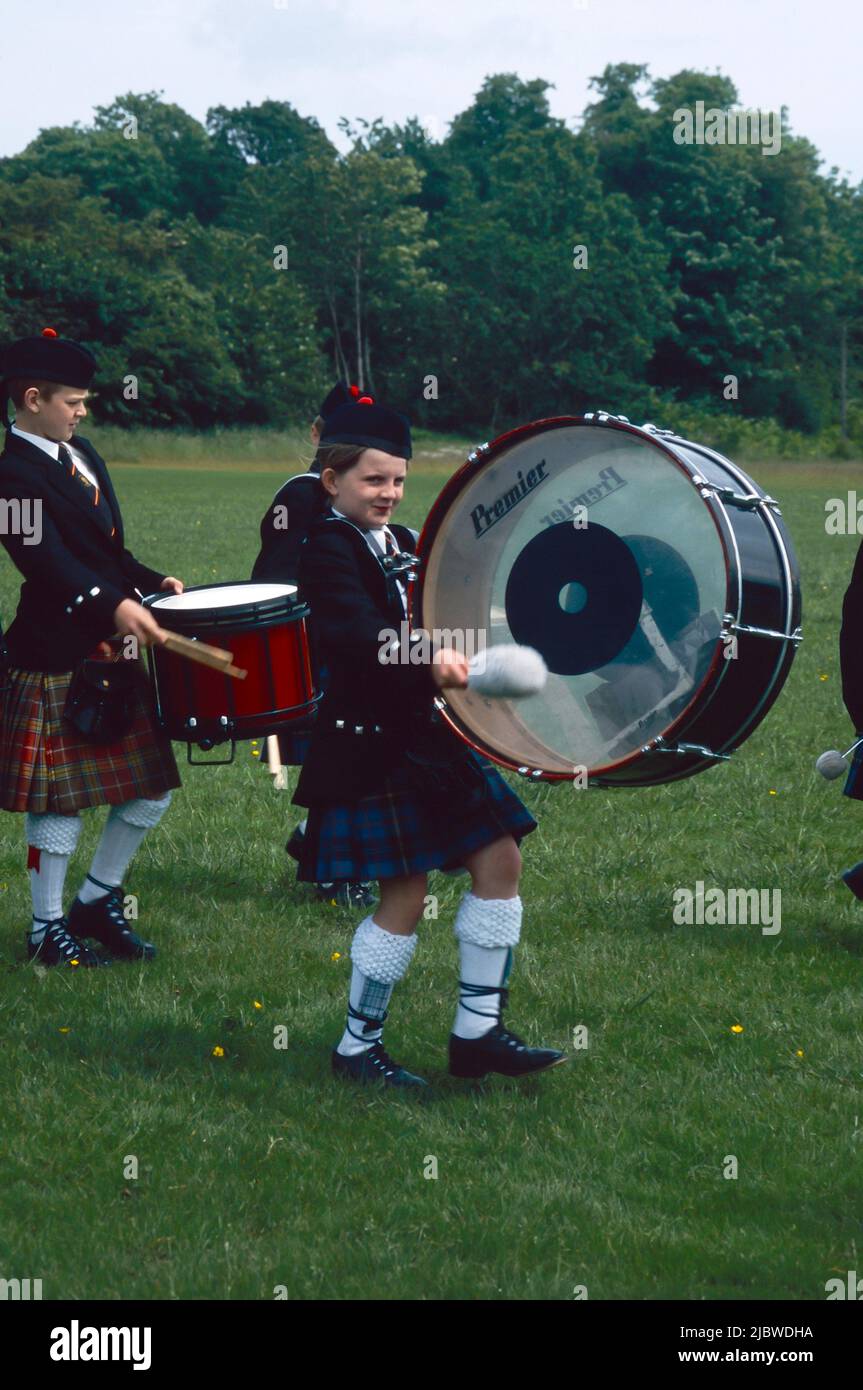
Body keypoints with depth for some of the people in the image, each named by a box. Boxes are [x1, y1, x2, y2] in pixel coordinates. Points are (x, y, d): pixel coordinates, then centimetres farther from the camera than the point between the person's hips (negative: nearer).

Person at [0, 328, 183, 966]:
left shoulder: (82, 454, 13)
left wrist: (153, 582, 2)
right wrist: (113, 607, -39)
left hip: (112, 654, 9)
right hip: (55, 662, -9)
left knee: (153, 788, 12)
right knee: (61, 802, 0)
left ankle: (97, 902, 26)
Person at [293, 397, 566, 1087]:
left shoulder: (407, 544, 14)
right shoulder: (329, 551, -12)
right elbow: (360, 636, -30)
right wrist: (428, 660, -45)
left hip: (430, 736, 9)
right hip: (373, 745, -9)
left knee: (500, 861, 6)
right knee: (406, 891, -6)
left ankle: (478, 1030, 14)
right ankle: (358, 1047, 9)